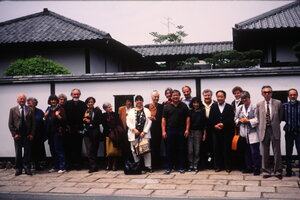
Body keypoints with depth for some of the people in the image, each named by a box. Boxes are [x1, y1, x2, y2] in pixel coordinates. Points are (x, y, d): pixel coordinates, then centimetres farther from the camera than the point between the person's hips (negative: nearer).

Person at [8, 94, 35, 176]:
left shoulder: (30, 110, 6)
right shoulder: (13, 110, 5)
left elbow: (33, 123, 5)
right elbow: (10, 124, 3)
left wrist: (31, 134, -4)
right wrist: (14, 134, -6)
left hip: (28, 135, 0)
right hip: (17, 134, 0)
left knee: (27, 152, 3)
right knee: (18, 153, 5)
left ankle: (27, 169, 10)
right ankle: (18, 169, 14)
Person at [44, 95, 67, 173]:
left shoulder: (60, 109, -4)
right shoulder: (48, 109, 15)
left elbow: (64, 120, -10)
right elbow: (45, 120, 22)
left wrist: (58, 116, -24)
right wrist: (45, 116, 3)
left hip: (57, 132, -7)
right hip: (50, 132, 7)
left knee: (59, 149, -7)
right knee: (52, 150, 11)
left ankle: (62, 167, -4)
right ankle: (55, 166, 20)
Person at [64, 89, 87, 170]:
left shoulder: (83, 104, 9)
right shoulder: (67, 103, 7)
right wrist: (67, 125, -6)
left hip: (79, 129, 0)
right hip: (69, 129, 0)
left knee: (78, 147, 2)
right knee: (69, 147, 1)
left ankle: (77, 164, 8)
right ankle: (69, 163, 8)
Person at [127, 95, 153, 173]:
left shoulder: (147, 111, 10)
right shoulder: (131, 111, 13)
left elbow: (149, 122, 3)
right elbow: (128, 122, 6)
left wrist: (144, 132, -7)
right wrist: (134, 129, -9)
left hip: (144, 134, -1)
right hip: (134, 134, 1)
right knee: (135, 150, 2)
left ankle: (148, 166, -4)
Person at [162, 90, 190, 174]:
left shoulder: (184, 106, 5)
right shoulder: (167, 106, 5)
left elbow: (187, 118, 3)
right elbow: (163, 119, 3)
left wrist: (187, 129, -5)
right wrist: (163, 131, -4)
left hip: (181, 131, 0)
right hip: (170, 131, 0)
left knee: (181, 150, 4)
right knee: (169, 150, 3)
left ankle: (181, 167, 14)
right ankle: (168, 168, 11)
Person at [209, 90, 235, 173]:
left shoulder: (229, 107, 2)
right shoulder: (213, 107, 8)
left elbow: (231, 120, -6)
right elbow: (210, 119, 3)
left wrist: (223, 125, -17)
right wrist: (215, 125, -13)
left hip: (227, 132, -1)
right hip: (216, 132, 2)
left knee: (227, 149, 3)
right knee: (217, 149, 4)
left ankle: (227, 166, 12)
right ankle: (217, 166, 13)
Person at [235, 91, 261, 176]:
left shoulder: (254, 107, -5)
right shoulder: (239, 108, 12)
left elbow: (257, 120, -10)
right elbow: (235, 119, 15)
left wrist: (248, 121, -14)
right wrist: (240, 121, -4)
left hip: (253, 133, -5)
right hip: (243, 133, 5)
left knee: (255, 151, -4)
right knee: (246, 151, 11)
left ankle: (257, 168, 5)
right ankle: (248, 167, 21)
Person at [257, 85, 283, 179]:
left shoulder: (278, 103, 1)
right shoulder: (259, 105, 5)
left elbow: (280, 117, 10)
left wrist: (275, 125, 11)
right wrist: (262, 126, 7)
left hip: (275, 130, -1)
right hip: (264, 130, 1)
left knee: (277, 152, 2)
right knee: (265, 153, 7)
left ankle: (278, 171, 14)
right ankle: (266, 171, 18)